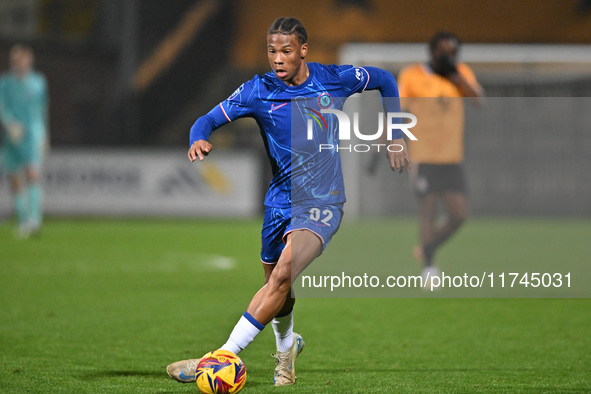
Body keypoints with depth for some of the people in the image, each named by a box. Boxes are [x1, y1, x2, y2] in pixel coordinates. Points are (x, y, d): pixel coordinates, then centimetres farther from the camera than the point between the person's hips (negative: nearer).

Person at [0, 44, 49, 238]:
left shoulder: (38, 81, 8)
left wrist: (44, 134, 21)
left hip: (33, 133, -1)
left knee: (33, 175, -19)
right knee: (16, 181, 4)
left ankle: (34, 218, -25)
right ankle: (23, 220, 15)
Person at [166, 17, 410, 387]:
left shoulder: (334, 79, -3)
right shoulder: (259, 90, -4)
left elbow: (385, 80, 15)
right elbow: (209, 119, -5)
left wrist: (396, 138, 12)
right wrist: (199, 139, -29)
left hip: (323, 204, -3)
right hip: (281, 201, 3)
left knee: (282, 277, -24)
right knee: (277, 286, 14)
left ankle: (223, 357, -26)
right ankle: (286, 345, 48)